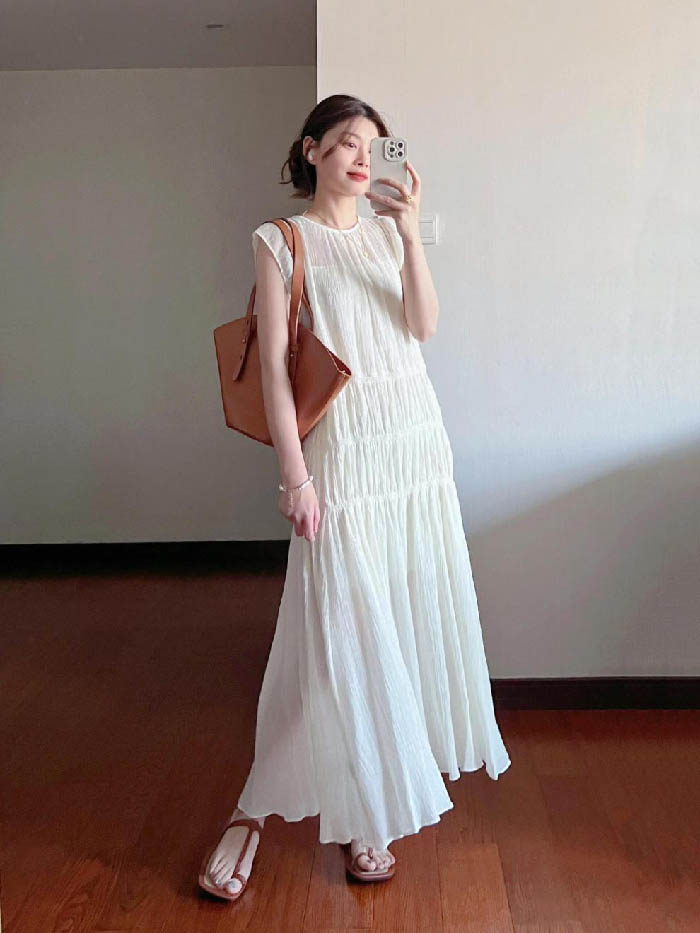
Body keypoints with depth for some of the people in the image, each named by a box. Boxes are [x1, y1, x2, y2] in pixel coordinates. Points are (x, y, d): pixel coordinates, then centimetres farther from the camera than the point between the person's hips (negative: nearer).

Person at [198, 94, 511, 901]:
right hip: (343, 449, -5)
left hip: (417, 441, 6)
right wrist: (295, 475, -14)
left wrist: (410, 232, -11)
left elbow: (423, 327, -1)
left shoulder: (387, 232, 13)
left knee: (413, 610, 9)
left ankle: (384, 790, 26)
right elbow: (273, 364, -8)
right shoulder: (281, 241, -1)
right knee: (340, 628, -5)